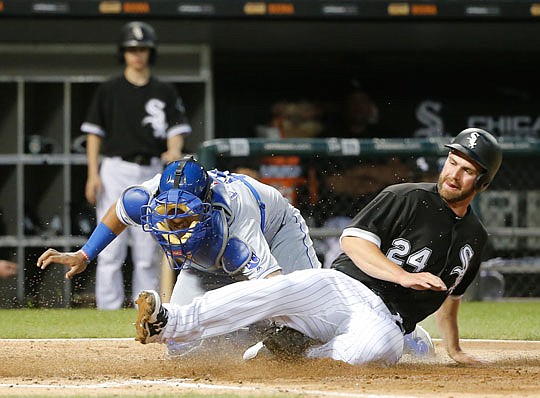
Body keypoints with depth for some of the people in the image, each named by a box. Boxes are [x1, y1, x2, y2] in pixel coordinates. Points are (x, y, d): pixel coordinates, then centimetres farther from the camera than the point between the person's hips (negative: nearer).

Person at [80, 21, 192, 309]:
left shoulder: (164, 93, 10)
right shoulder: (109, 91, 5)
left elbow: (176, 129, 4)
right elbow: (94, 133, 4)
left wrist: (174, 150, -19)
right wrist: (93, 174, -6)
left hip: (151, 173, 2)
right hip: (115, 170, -2)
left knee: (147, 252, 4)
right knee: (111, 249, -7)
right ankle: (108, 309, -6)